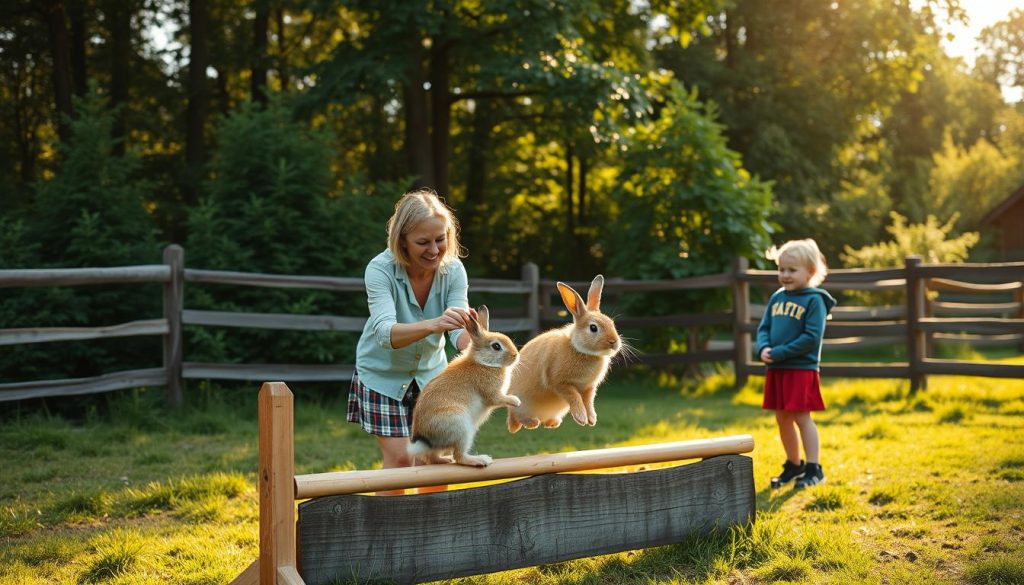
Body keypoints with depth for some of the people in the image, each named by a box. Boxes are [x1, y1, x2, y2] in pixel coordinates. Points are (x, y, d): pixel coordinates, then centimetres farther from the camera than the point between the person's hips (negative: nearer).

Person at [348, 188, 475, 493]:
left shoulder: (453, 270, -17)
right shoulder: (380, 270, -28)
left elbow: (460, 329, -27)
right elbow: (386, 333, -42)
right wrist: (433, 325, -61)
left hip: (431, 372, 4)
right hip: (384, 374, -4)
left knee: (439, 456, 3)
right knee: (399, 458, -7)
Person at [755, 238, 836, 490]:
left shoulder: (814, 300, -9)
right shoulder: (777, 298, 12)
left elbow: (811, 337, -17)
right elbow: (764, 327, 13)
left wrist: (779, 353, -20)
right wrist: (763, 348, -9)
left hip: (801, 368, -7)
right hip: (775, 369, 7)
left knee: (802, 417, -3)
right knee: (782, 419, 12)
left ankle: (813, 469, 6)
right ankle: (793, 465, 26)